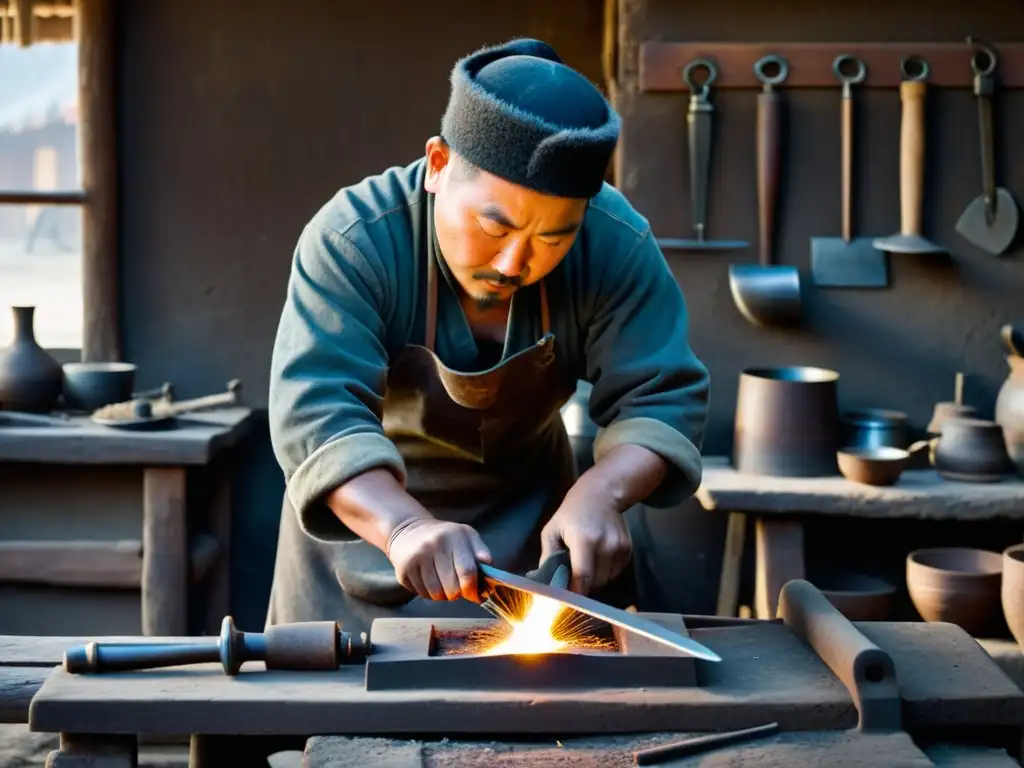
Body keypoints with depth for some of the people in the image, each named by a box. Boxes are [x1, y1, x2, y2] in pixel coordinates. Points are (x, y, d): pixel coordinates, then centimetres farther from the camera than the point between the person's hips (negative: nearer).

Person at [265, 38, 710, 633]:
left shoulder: (615, 246, -22)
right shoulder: (352, 240, -29)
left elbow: (661, 398, -20)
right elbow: (317, 411, -36)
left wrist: (598, 496, -40)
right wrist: (405, 525, -53)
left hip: (529, 523, 2)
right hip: (367, 514, -1)